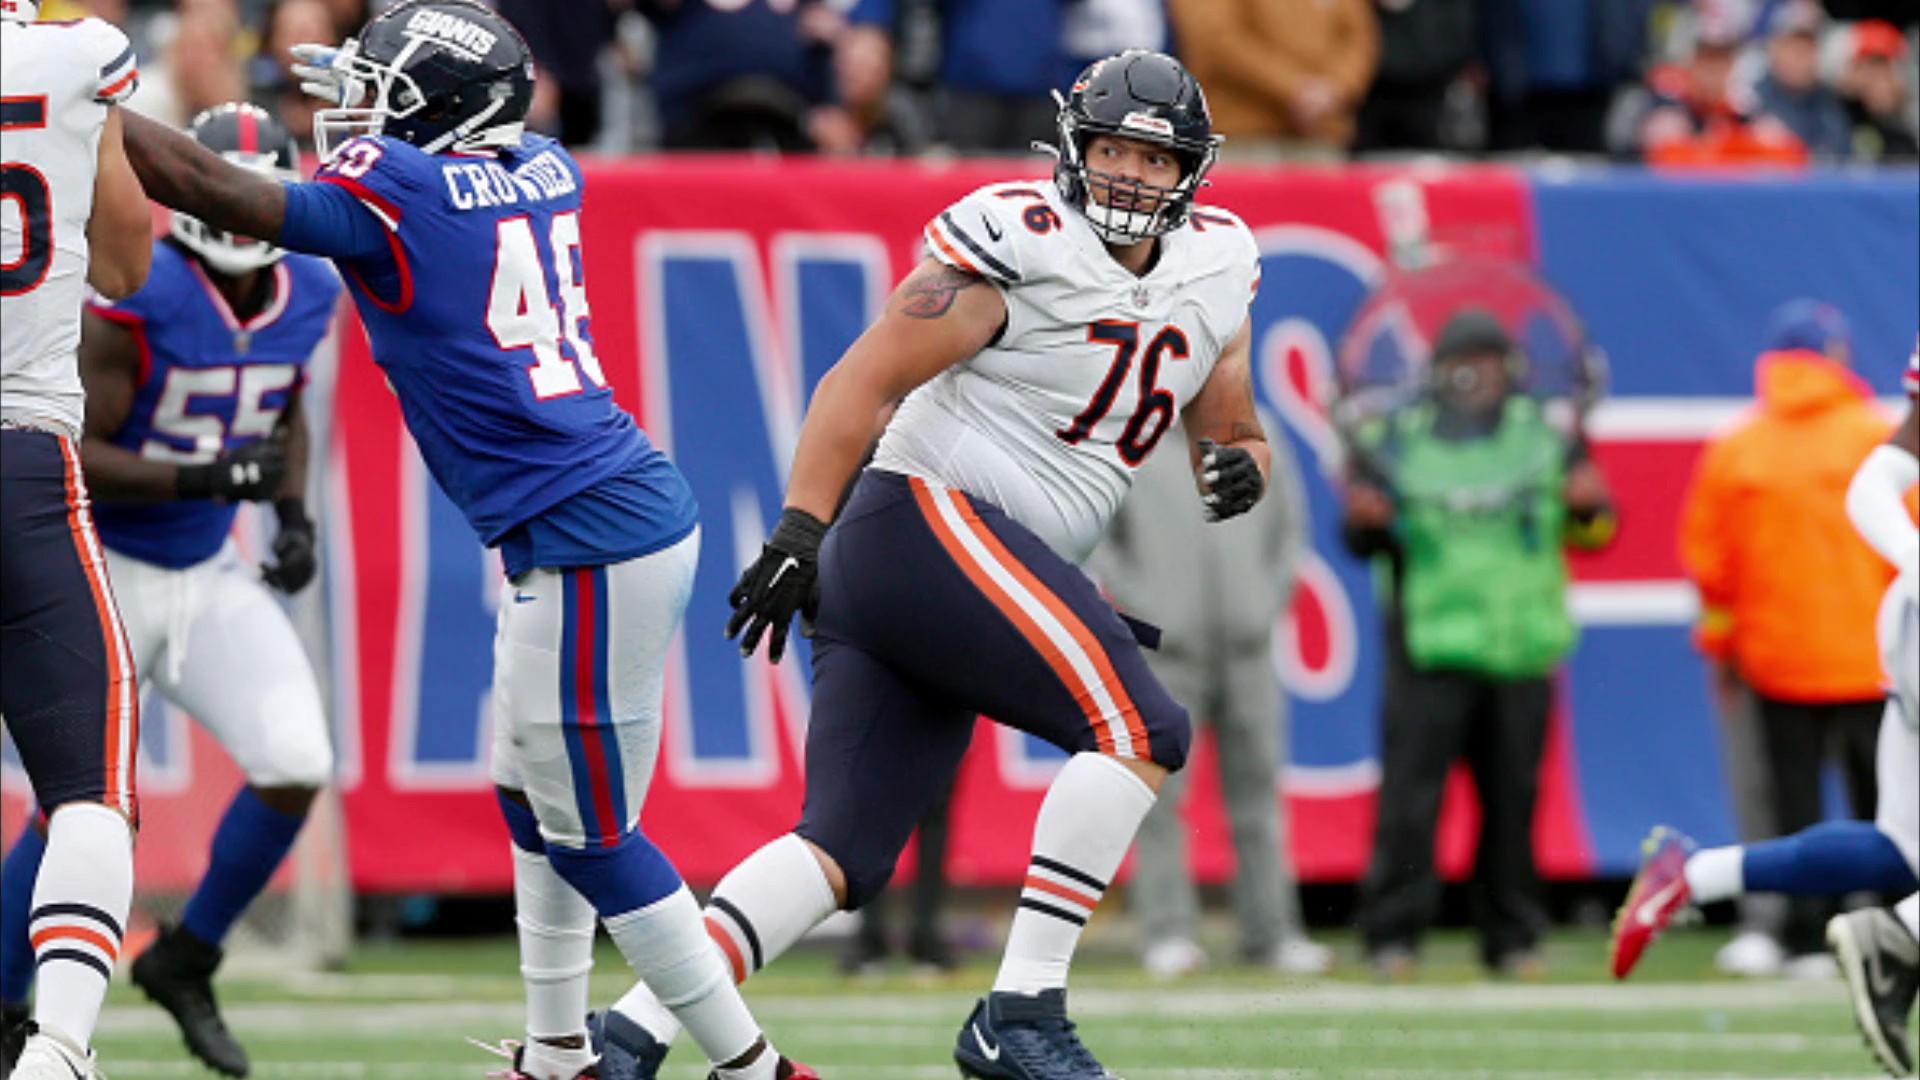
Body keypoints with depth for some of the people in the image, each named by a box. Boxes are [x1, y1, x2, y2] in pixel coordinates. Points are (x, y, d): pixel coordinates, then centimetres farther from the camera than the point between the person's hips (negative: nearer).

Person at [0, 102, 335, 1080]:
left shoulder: (305, 296, -1)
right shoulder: (134, 299, -22)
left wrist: (295, 516, 2)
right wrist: (208, 478, -30)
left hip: (208, 578, 6)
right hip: (100, 573, -6)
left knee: (295, 769, -9)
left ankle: (184, 964, 13)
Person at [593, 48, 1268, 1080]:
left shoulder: (1214, 271, 14)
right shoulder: (1020, 244, -10)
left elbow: (1231, 436, 23)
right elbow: (864, 383, -10)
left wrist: (1236, 469, -1)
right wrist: (799, 530, -16)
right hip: (929, 520, -9)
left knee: (845, 849, 1)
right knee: (1140, 727, -17)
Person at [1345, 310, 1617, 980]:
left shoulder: (1545, 439, 10)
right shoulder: (1397, 440, 5)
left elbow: (1591, 533, 13)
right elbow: (1366, 544, 8)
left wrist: (1589, 507, -9)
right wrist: (1365, 521, -14)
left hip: (1519, 649, 2)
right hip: (1428, 648, -2)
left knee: (1513, 798, 5)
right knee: (1410, 793, -9)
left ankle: (1512, 937, 14)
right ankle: (1393, 934, -3)